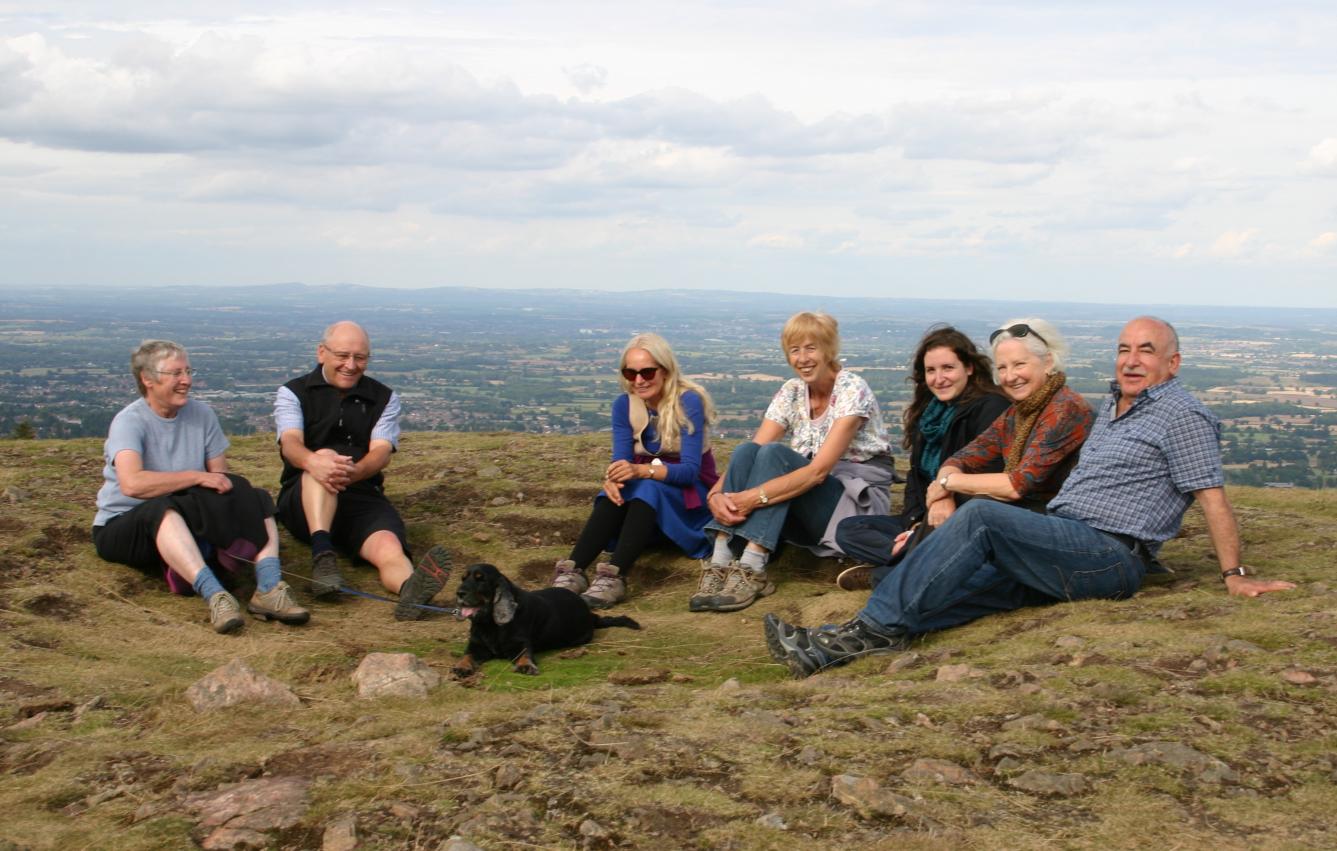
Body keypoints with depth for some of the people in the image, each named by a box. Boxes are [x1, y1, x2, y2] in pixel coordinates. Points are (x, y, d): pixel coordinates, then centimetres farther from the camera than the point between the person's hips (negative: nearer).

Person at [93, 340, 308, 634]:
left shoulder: (202, 414, 4)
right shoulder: (129, 421, -12)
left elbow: (221, 479, 2)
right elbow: (132, 484, -29)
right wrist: (198, 477, -24)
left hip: (189, 522, 6)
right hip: (125, 525, -5)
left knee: (256, 502, -15)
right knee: (163, 509, -38)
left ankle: (269, 588, -38)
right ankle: (214, 596, -55)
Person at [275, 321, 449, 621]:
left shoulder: (384, 399, 14)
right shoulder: (293, 393, 10)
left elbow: (382, 452, -4)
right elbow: (291, 443, -11)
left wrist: (354, 471, -30)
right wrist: (313, 462, -38)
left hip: (363, 497, 1)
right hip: (303, 503, -1)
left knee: (389, 547, -33)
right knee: (325, 456, -33)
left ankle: (410, 588, -67)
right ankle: (322, 554, -49)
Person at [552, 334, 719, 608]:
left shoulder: (688, 402, -18)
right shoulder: (624, 405, -3)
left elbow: (690, 469, -25)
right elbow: (622, 459, -10)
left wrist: (641, 470, -43)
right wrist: (612, 477, -36)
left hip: (691, 491, -4)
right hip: (646, 490, 4)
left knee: (648, 489, -36)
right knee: (616, 494, -30)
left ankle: (614, 577, -53)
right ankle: (573, 571, -46)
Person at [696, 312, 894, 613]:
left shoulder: (852, 390, -16)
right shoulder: (791, 393, 3)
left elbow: (819, 470, -26)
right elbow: (751, 456, -8)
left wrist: (755, 497, -36)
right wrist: (716, 493, -29)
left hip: (859, 500, -6)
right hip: (811, 496, 6)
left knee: (774, 453, -29)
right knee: (746, 451, -21)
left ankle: (751, 571, -38)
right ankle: (720, 565, -31)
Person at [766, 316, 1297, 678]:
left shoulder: (1182, 415, -1)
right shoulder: (1113, 405, 25)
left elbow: (1212, 497, -7)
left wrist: (1235, 576, -10)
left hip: (1110, 556, -8)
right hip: (1065, 547, 8)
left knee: (980, 517, -26)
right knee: (966, 581, -14)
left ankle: (878, 628, -26)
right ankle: (843, 643, -28)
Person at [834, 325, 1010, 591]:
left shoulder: (990, 408, -11)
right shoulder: (927, 411, 13)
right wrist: (917, 521, -5)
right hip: (928, 519, 8)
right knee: (847, 529, -4)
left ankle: (880, 574, -15)